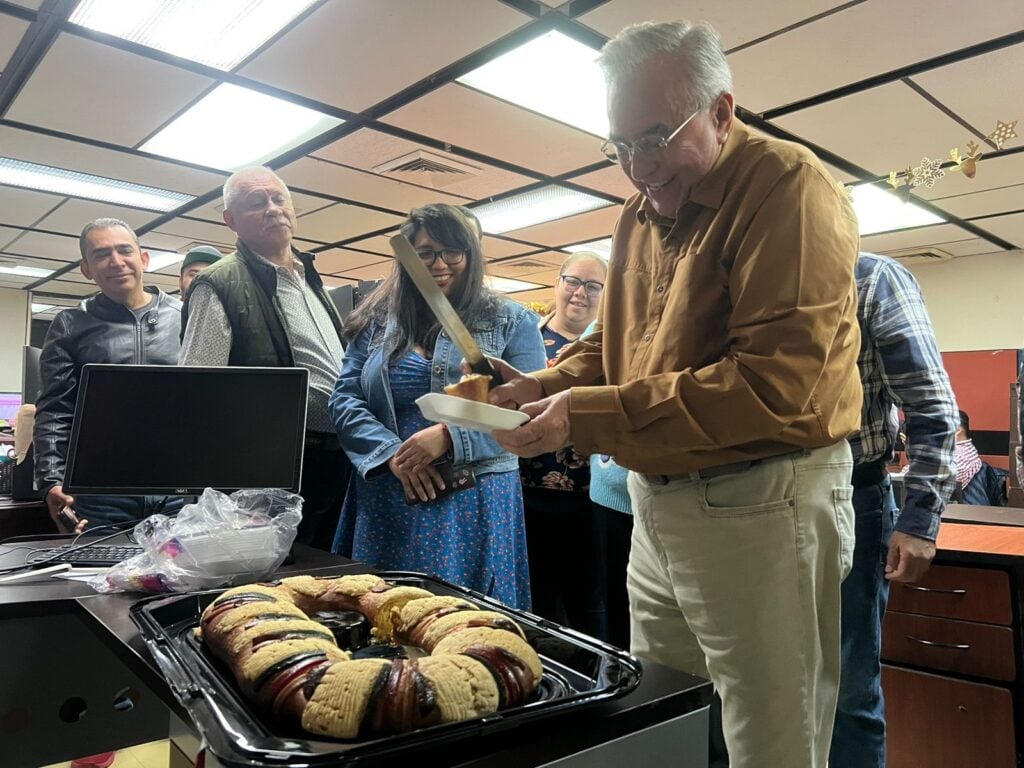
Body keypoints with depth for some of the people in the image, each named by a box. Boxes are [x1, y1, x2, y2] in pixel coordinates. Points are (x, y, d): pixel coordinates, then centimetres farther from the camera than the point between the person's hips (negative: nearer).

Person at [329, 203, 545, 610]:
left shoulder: (511, 321, 4)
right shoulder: (377, 321, 11)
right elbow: (344, 399, 6)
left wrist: (450, 437, -19)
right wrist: (392, 454, -11)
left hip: (475, 504, -2)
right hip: (385, 502, 3)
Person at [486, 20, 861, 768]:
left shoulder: (787, 187, -15)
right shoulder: (641, 213, 10)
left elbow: (778, 382, -25)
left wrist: (587, 417, -25)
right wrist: (546, 386, -4)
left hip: (760, 506, -7)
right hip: (656, 503, 8)